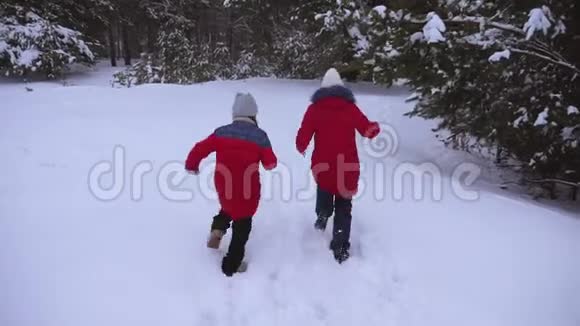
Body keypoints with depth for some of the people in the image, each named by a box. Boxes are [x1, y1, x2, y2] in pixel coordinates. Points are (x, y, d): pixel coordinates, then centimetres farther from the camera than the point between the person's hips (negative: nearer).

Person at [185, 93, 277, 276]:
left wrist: (191, 166, 19)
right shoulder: (260, 136, -9)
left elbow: (199, 149, 0)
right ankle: (231, 265, 18)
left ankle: (218, 228, 14)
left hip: (224, 187, 3)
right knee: (242, 227, 13)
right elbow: (270, 164, -2)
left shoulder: (221, 132, -2)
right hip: (247, 190, -3)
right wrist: (268, 160, 22)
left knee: (230, 206, 37)